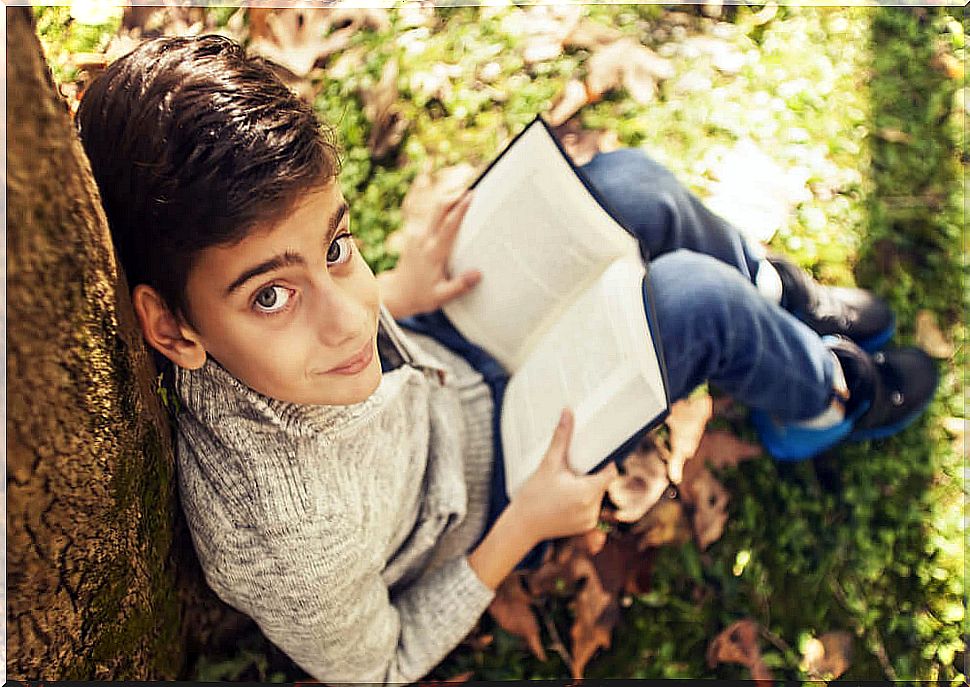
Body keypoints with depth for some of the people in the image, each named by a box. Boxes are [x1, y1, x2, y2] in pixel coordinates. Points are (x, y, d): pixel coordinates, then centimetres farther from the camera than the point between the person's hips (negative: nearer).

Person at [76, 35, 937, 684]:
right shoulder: (293, 534, -43)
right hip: (482, 475, -5)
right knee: (698, 295, -16)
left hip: (429, 358, 6)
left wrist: (397, 292, -10)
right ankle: (826, 398, 20)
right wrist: (527, 525, -21)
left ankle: (783, 297, 27)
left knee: (631, 181, -4)